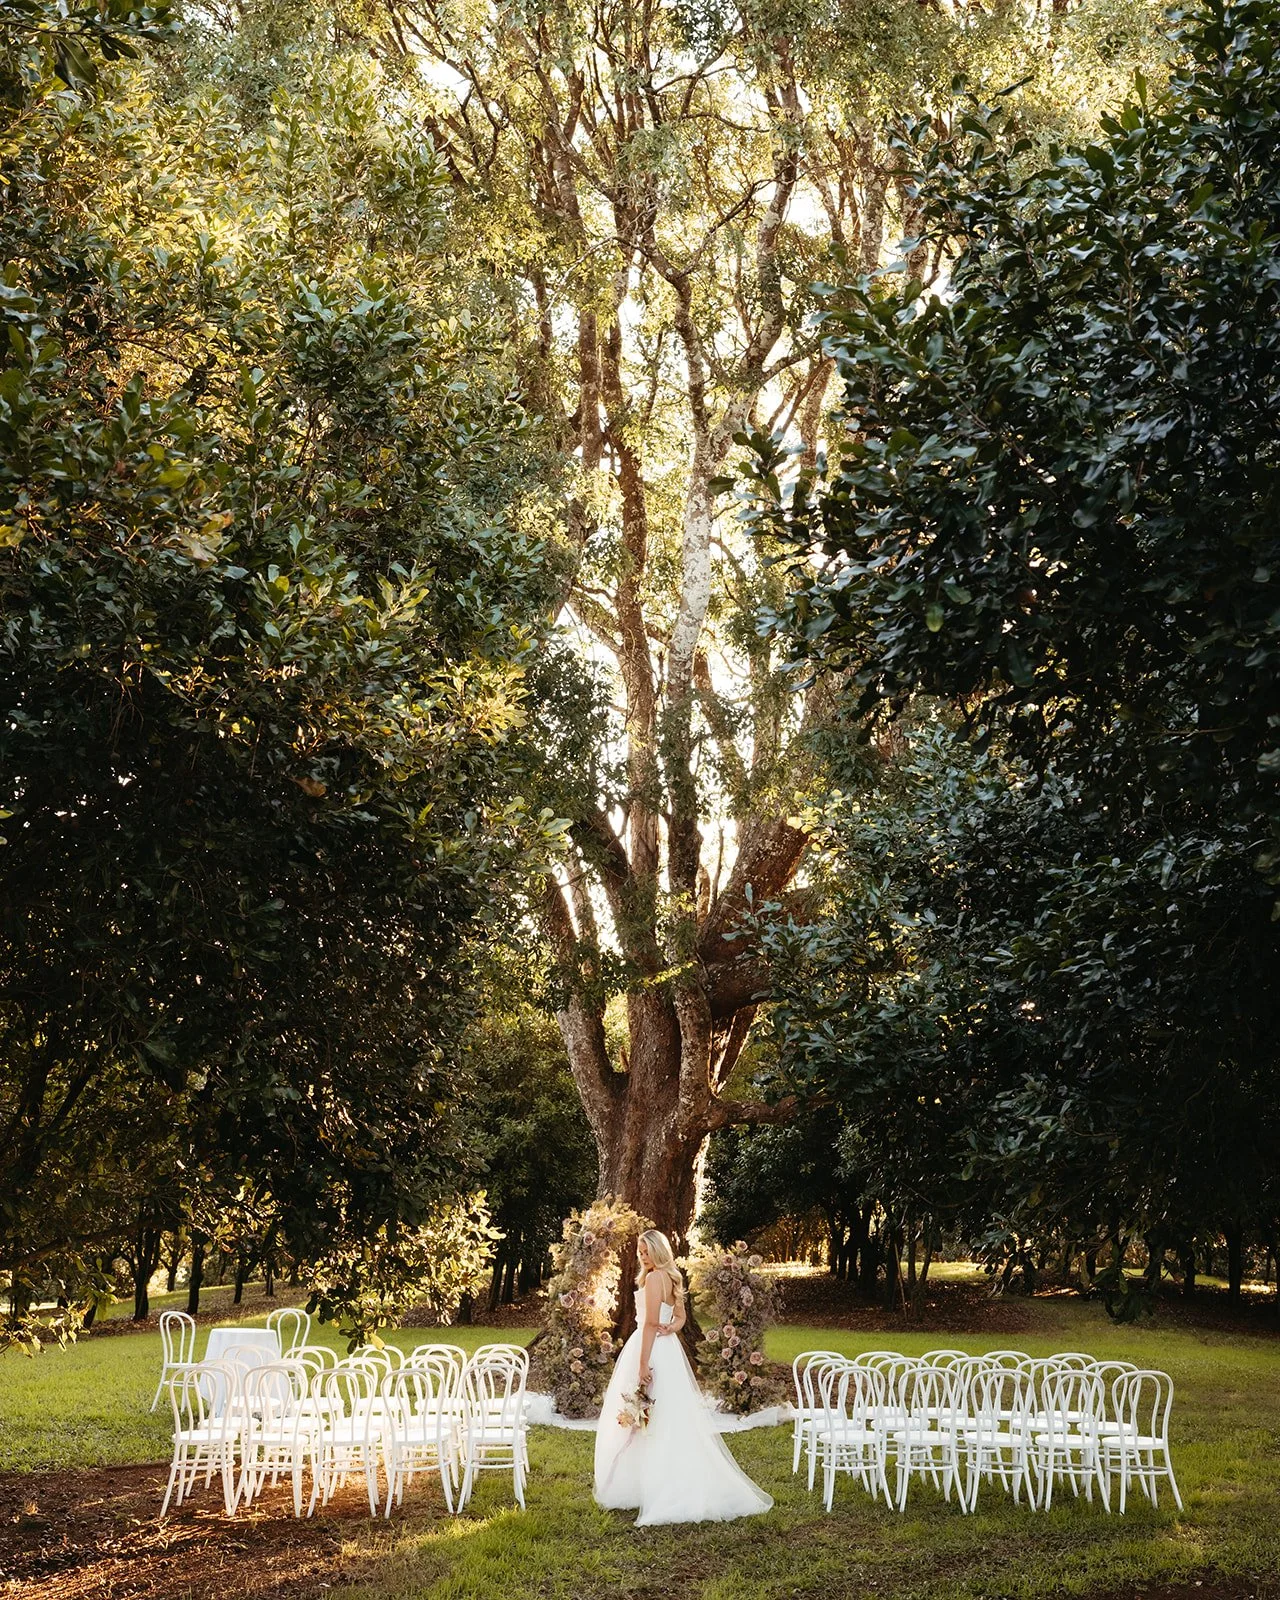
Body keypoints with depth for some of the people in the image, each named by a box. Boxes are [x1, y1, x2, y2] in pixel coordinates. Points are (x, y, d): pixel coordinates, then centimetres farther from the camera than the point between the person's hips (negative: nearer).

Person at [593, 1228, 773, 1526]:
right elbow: (680, 1317, 20)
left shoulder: (654, 1278, -15)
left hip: (651, 1349, -10)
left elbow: (650, 1323, -19)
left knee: (650, 1424, -4)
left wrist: (643, 1364, -20)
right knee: (673, 1420, 13)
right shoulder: (672, 1278, 14)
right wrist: (671, 1328, -3)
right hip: (668, 1349, 10)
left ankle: (655, 1492, -1)